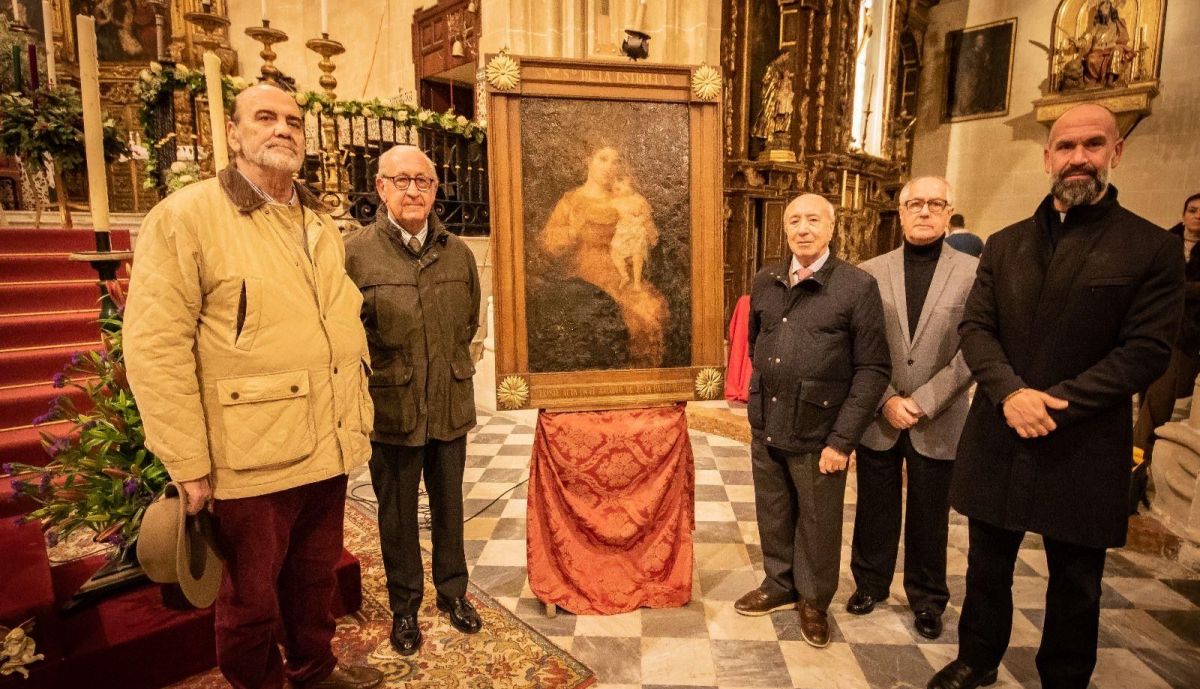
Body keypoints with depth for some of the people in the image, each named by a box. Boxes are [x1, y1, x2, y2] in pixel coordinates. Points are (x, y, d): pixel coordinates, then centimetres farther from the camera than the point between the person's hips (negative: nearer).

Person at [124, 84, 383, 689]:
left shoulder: (320, 220, 12)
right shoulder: (185, 217, -9)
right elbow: (155, 348, -14)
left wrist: (360, 416, 14)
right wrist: (188, 467, -14)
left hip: (329, 448, 6)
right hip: (253, 458, -6)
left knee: (315, 577, 22)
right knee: (252, 598, 14)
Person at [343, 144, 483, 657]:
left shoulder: (457, 251, 4)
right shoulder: (355, 251, -7)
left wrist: (451, 364, 11)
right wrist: (386, 375, -3)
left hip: (452, 406, 3)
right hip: (392, 409, -3)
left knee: (449, 507, 17)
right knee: (397, 515, 13)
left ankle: (453, 591, 38)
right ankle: (404, 606, 33)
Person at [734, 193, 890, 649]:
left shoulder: (858, 286, -9)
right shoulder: (764, 283, 5)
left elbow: (873, 369, -11)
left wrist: (842, 439, -14)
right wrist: (759, 400, 13)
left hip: (818, 434, -4)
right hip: (765, 428, 4)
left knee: (818, 524, 13)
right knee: (773, 517, 19)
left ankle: (813, 600, 36)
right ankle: (779, 585, 41)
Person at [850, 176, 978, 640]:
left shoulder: (974, 273, -3)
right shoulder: (870, 272, 0)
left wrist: (923, 401, -13)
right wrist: (886, 401, -10)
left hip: (938, 422, -1)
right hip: (878, 418, 1)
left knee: (929, 516, 14)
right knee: (875, 509, 15)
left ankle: (927, 598, 34)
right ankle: (870, 582, 36)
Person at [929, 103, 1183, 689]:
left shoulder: (1152, 248, -2)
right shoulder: (1005, 244, 8)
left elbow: (1147, 350, -9)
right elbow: (975, 326, 0)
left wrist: (1054, 402, -20)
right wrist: (1011, 392, -17)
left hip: (1084, 448, -2)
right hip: (997, 438, 3)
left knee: (1075, 585, 14)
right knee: (987, 567, 17)